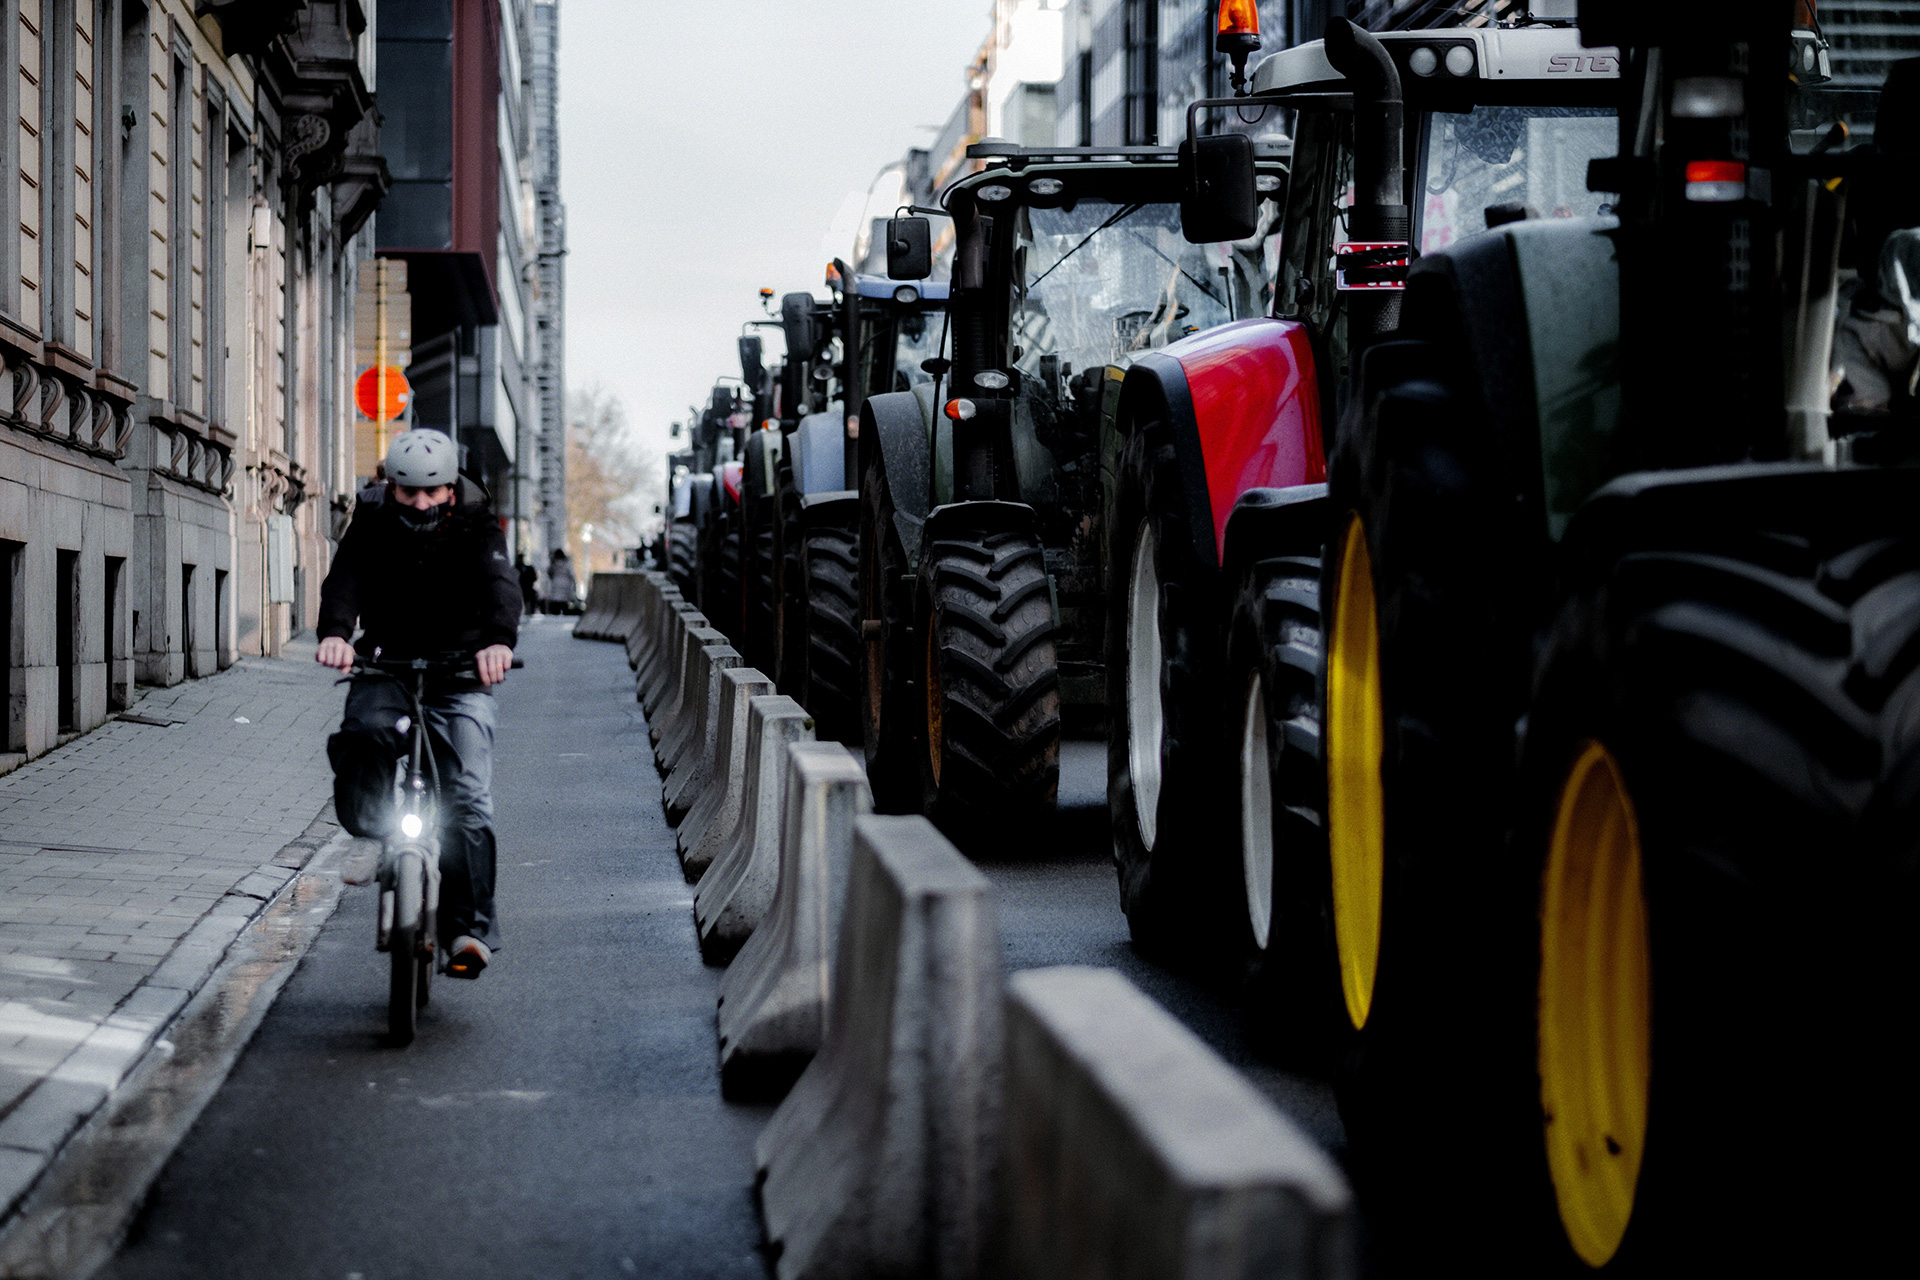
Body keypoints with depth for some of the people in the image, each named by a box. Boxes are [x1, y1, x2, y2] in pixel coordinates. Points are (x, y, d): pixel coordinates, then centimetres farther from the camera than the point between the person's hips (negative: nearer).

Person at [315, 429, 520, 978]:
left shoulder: (476, 531, -3)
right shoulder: (372, 529, 1)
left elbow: (499, 585, -23)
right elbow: (344, 581, -18)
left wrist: (499, 639, -45)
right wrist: (334, 632, -41)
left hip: (459, 677, -1)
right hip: (386, 667, 1)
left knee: (467, 799, -15)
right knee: (363, 735, -33)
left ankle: (471, 927, -16)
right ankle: (369, 833, -11)